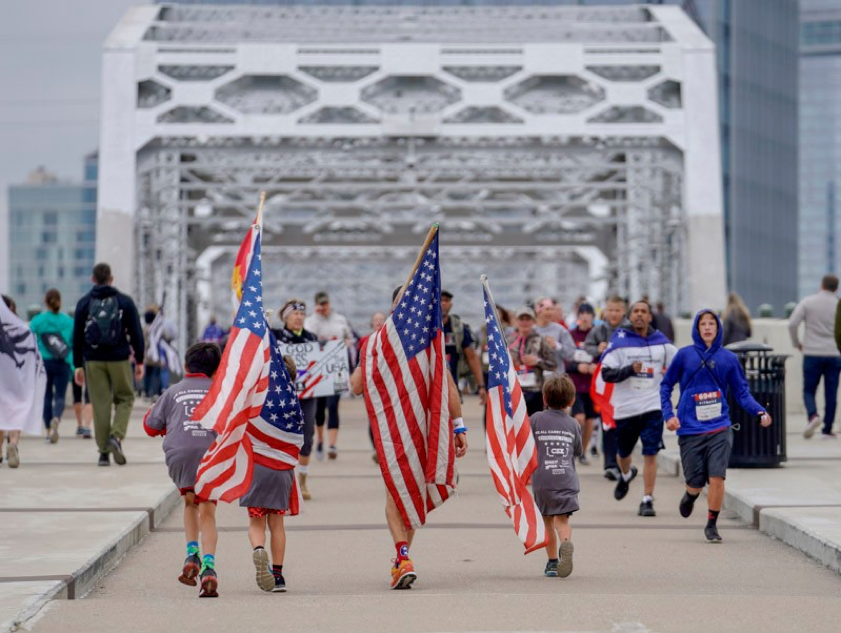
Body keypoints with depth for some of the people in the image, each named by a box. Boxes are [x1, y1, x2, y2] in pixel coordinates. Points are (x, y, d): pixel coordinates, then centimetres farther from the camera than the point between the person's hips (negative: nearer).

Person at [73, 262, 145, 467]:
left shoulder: (84, 303, 5)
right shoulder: (125, 301, 2)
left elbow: (77, 336, 5)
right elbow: (136, 333, 1)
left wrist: (78, 365, 9)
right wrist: (139, 361, 7)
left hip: (93, 361, 1)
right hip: (119, 359, -1)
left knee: (100, 404, 3)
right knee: (125, 399, 13)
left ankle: (103, 451, 1)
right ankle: (116, 436, -10)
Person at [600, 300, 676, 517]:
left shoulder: (662, 343, 6)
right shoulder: (619, 341, 0)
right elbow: (606, 373, -7)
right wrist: (630, 370, -21)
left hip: (653, 407, 0)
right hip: (625, 407, 0)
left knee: (650, 454, -10)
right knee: (623, 452, 16)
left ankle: (648, 500, -5)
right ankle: (626, 475, 50)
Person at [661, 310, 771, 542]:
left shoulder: (728, 358, 4)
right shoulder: (685, 355, 1)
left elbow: (741, 392, 7)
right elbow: (666, 385, 9)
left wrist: (760, 412, -9)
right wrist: (668, 415, -3)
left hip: (719, 429, 0)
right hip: (690, 429, 0)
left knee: (717, 478, -13)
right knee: (696, 482, 3)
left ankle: (712, 525, 5)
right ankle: (690, 496, 40)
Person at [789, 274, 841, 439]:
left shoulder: (808, 302, -1)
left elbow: (792, 323, -7)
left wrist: (797, 343, 8)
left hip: (812, 353, -1)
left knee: (809, 390, 7)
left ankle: (813, 416, -21)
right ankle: (827, 430, 6)